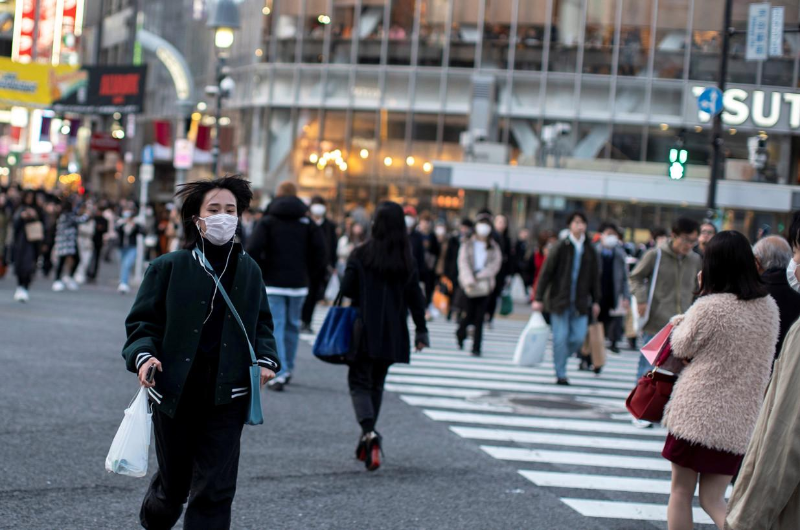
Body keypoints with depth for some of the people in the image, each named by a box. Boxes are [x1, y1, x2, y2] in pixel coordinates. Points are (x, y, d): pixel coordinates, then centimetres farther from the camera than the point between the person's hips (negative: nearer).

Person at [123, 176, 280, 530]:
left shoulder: (249, 271, 6)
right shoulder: (168, 268, -3)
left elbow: (261, 324, 17)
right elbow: (142, 322, 1)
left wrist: (266, 359, -1)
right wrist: (143, 356, -18)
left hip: (226, 398, 1)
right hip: (175, 394, -1)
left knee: (215, 491, -4)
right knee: (174, 483, 13)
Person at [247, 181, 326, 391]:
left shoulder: (267, 222, 0)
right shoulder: (307, 222, 7)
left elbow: (253, 250, -11)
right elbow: (319, 252, 0)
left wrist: (257, 273, 3)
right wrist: (312, 276, 11)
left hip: (273, 283, -2)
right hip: (299, 283, 2)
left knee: (275, 327, -4)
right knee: (292, 326, 15)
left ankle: (279, 373, -13)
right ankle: (288, 368, 22)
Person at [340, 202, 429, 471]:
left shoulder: (361, 255, -9)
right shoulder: (407, 260, 1)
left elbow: (346, 290, -9)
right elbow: (415, 297, 4)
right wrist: (421, 330, 9)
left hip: (365, 330, -4)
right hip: (393, 335, 4)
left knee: (360, 382, 1)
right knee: (377, 383, 17)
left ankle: (369, 433, -24)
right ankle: (367, 441, 20)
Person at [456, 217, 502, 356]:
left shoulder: (494, 248, 10)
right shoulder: (467, 245, 8)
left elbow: (495, 265, 1)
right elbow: (463, 263, -2)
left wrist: (480, 276, -12)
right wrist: (469, 280, -17)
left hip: (485, 285, 1)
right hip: (469, 285, -1)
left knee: (480, 317, -5)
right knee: (470, 315, -3)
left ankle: (476, 347, -1)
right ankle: (460, 334, 30)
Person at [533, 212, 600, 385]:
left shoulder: (590, 251, 6)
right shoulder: (561, 248, -5)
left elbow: (595, 278, 14)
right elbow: (546, 273, -3)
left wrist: (596, 301, 11)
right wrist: (539, 298, -6)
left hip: (580, 303, 3)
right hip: (559, 300, -3)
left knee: (579, 337, -3)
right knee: (561, 337, -3)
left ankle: (560, 357, 24)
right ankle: (560, 374, 6)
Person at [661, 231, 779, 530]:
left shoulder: (709, 307, -16)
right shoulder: (769, 307, 2)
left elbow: (681, 348, -3)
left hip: (696, 411, -5)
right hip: (741, 420, 5)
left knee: (681, 491, 11)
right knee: (713, 498, 12)